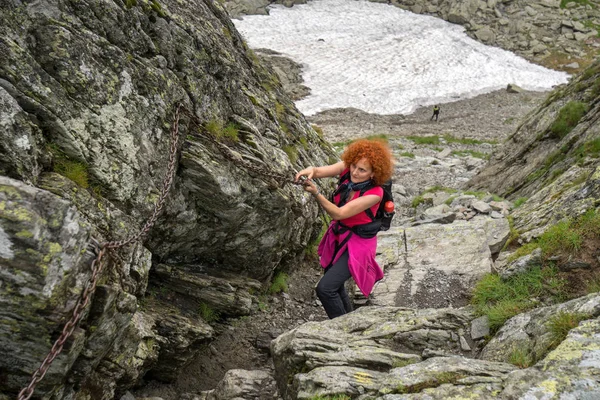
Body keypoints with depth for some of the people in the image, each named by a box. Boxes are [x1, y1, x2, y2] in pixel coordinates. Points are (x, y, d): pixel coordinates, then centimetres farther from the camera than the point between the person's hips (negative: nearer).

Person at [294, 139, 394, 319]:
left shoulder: (374, 193, -29)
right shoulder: (347, 169, -14)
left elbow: (339, 213, -32)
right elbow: (320, 171, -28)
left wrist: (316, 193, -44)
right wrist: (310, 170, -51)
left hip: (357, 243, -7)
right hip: (337, 235, 7)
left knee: (325, 288, -16)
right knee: (334, 286, 23)